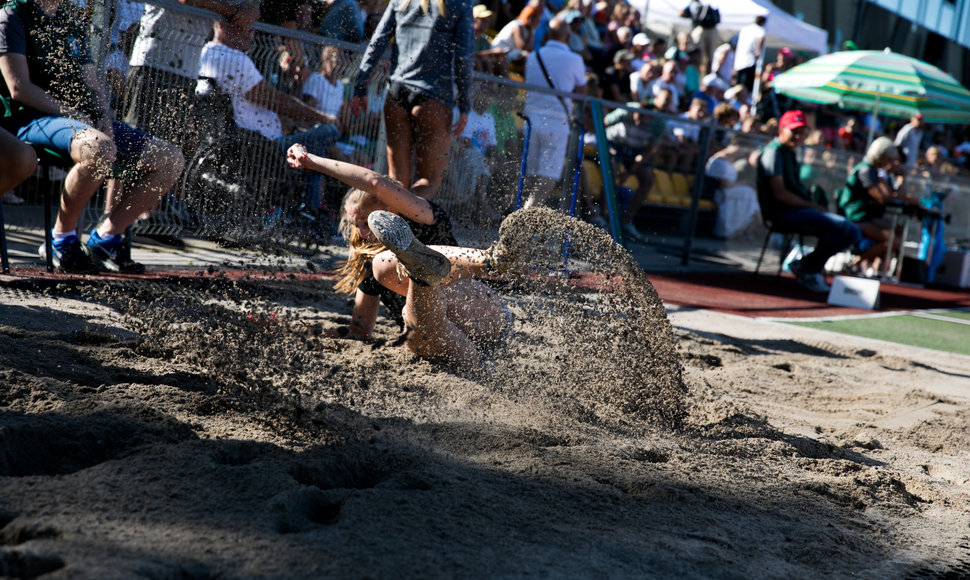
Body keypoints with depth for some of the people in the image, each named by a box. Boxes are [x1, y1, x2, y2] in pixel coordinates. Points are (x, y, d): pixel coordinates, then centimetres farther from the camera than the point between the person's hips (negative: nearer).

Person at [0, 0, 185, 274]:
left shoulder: (73, 23, 21)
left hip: (85, 119, 8)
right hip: (32, 118, -8)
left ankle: (105, 237, -1)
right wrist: (71, 114, -15)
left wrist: (103, 118, -3)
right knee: (99, 147, -40)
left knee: (170, 159, -6)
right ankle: (62, 238, -18)